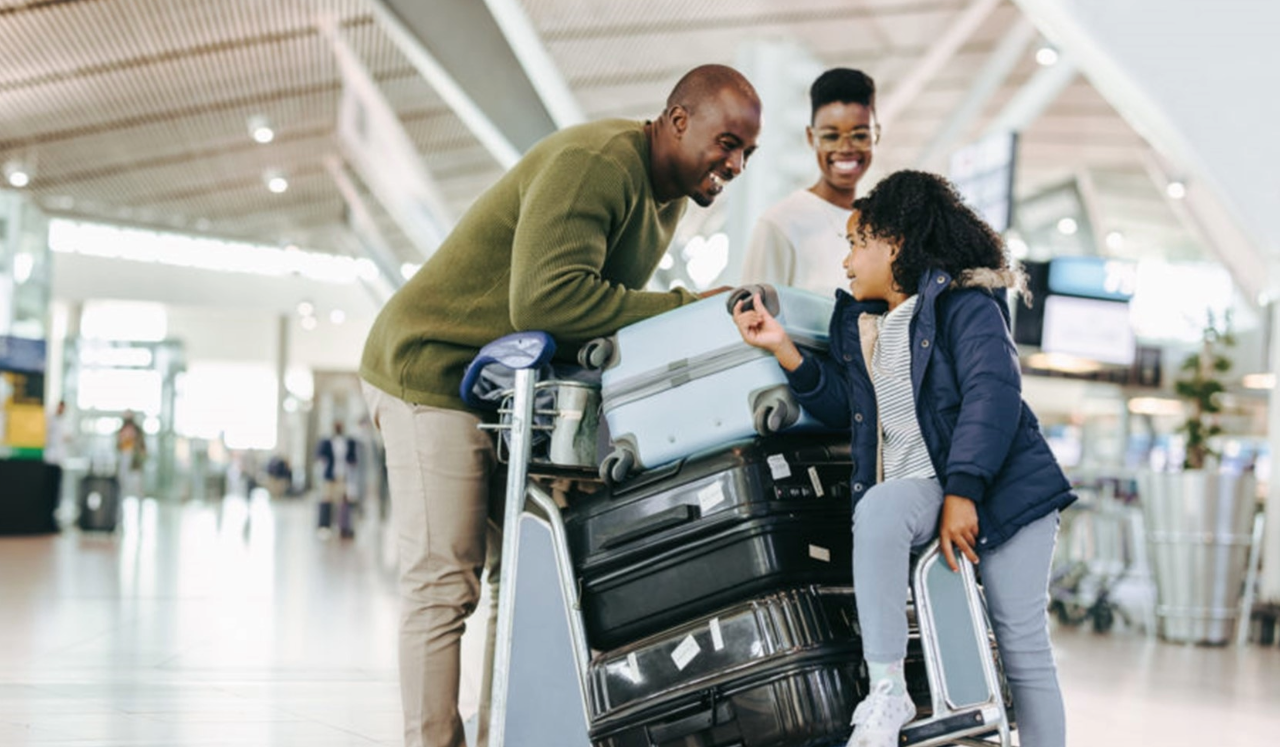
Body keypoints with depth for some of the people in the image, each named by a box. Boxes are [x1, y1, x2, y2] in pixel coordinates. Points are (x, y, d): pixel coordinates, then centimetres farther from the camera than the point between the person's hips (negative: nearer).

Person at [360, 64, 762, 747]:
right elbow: (544, 298, -33)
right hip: (432, 371, -9)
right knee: (444, 583, -10)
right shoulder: (595, 163, -23)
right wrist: (684, 307, -29)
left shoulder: (670, 195, 9)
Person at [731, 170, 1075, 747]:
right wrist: (783, 348, 4)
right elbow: (841, 405, 15)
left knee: (1023, 647, -7)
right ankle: (885, 690, -33)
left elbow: (992, 395, -14)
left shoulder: (965, 304, -3)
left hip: (1001, 482, -4)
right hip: (916, 483, 4)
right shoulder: (856, 320, 19)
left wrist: (964, 492, -23)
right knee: (877, 508, -33)